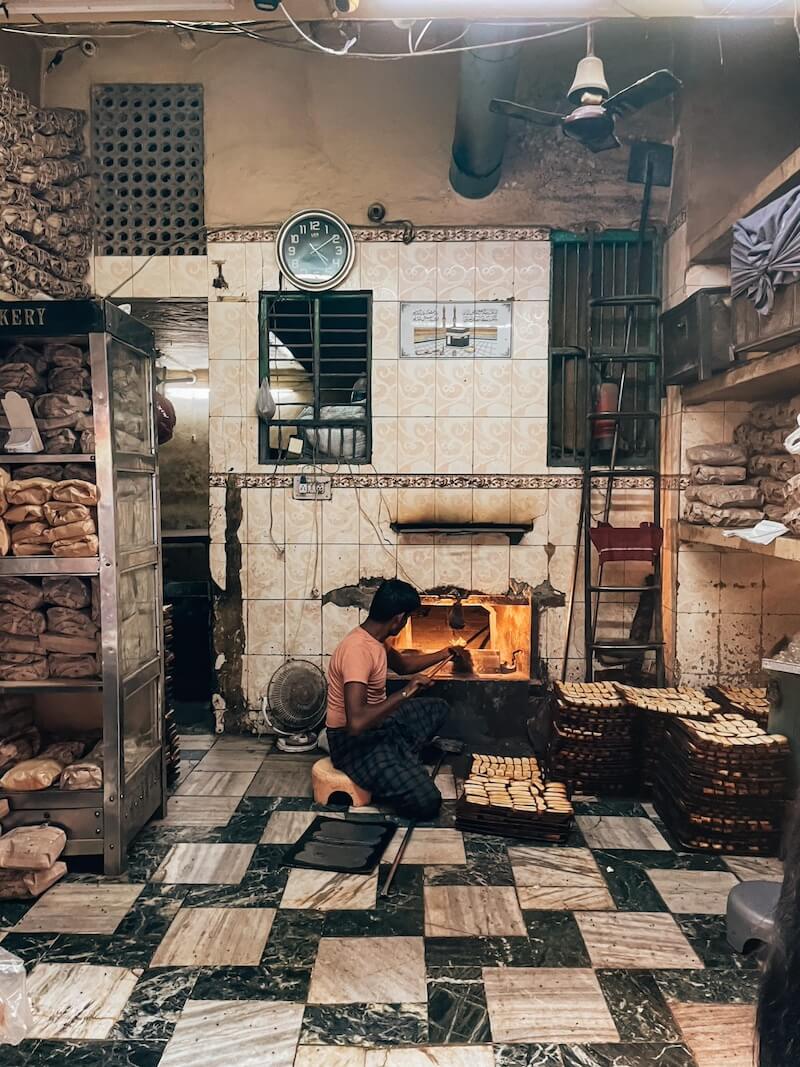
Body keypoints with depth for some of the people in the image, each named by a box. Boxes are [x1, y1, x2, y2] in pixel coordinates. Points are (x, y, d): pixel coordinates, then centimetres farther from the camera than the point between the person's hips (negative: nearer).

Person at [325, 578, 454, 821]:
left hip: (379, 724, 10)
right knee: (425, 802, -22)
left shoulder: (375, 638, 1)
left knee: (439, 709, 21)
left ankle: (403, 760, 8)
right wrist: (406, 691, -32)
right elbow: (356, 722, -40)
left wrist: (445, 654, 33)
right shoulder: (358, 649, -30)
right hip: (353, 741, -10)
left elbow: (402, 664, 25)